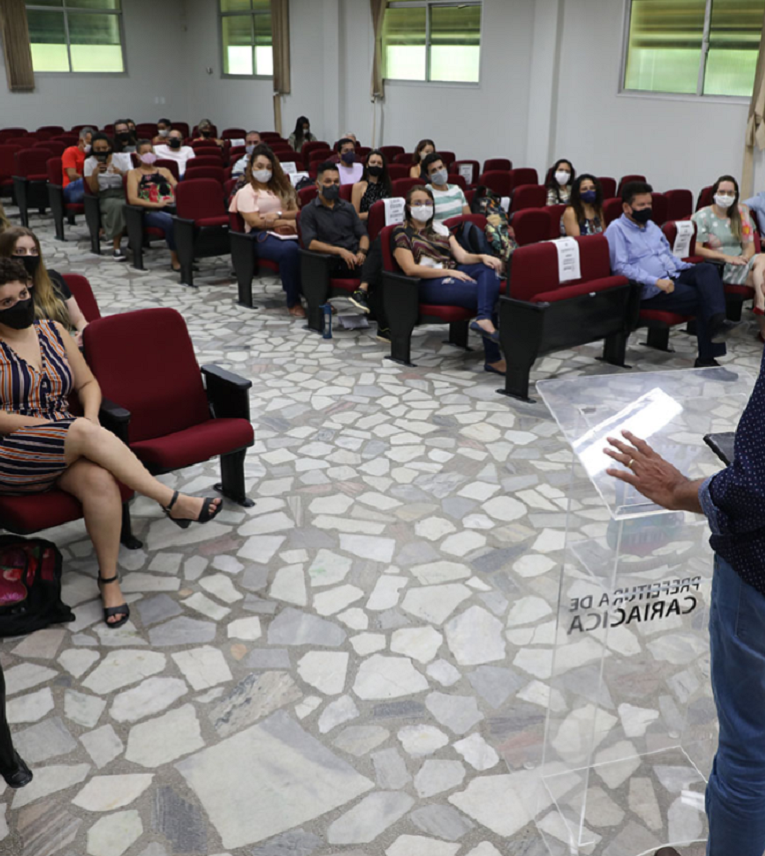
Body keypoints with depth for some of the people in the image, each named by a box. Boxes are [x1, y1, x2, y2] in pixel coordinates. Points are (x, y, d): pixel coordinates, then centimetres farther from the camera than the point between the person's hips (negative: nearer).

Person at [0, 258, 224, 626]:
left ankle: (109, 579, -17)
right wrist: (57, 426, -17)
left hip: (64, 449, 4)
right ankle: (173, 502, -28)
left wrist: (91, 416, -5)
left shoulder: (52, 331, 14)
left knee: (100, 480, -30)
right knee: (84, 432, -33)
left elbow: (87, 383, 17)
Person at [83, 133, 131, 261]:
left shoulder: (121, 158, 3)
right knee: (117, 205, -39)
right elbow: (94, 190, -2)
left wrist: (121, 173, -23)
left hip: (123, 193, 1)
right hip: (104, 197, -1)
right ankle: (116, 247, -31)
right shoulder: (89, 163, 2)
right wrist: (94, 173, -19)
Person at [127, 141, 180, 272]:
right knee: (170, 221, -39)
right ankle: (175, 258, -25)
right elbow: (132, 199, 1)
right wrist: (156, 204, -13)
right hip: (150, 211, -3)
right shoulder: (134, 173, 16)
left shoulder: (164, 170, 29)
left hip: (171, 207, 3)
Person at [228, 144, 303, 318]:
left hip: (286, 232, 5)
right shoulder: (245, 192, 8)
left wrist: (278, 215, -7)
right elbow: (255, 222, -6)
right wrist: (287, 222, -8)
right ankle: (293, 302, -29)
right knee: (290, 249, -39)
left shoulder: (281, 187, 25)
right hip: (262, 237, -4)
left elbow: (296, 212, 14)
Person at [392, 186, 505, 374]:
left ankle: (484, 319, -48)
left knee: (488, 269, -25)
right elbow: (411, 269, -9)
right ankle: (492, 357, -26)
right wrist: (449, 272, -17)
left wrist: (482, 257, -10)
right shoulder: (402, 232, 5)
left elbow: (462, 256, 13)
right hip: (427, 283, -6)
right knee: (483, 292, -25)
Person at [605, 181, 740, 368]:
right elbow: (621, 267, -15)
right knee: (700, 298, -22)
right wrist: (656, 281, -23)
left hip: (673, 277, 7)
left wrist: (689, 268, 9)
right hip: (648, 291, -7)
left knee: (707, 270, -22)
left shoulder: (651, 226, 24)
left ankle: (717, 321, -38)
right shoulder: (616, 229, -4)